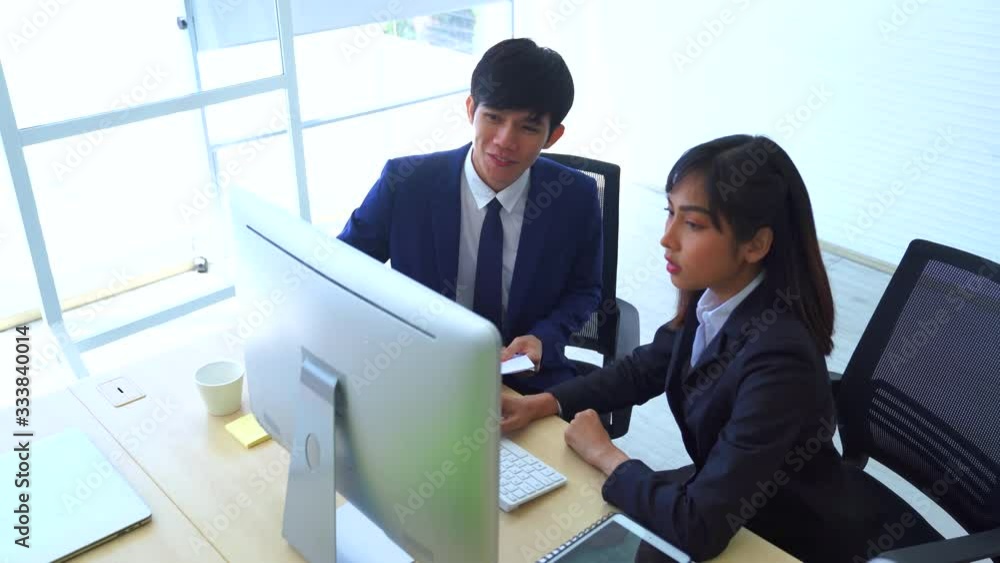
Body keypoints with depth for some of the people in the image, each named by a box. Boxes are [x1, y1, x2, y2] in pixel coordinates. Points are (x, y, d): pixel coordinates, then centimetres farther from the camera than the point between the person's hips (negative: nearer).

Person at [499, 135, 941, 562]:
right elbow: (641, 370, 5)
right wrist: (540, 404, -6)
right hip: (728, 501, 5)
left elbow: (698, 526, -33)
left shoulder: (778, 360, -32)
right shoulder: (709, 298, -12)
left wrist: (604, 454, -19)